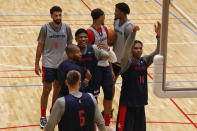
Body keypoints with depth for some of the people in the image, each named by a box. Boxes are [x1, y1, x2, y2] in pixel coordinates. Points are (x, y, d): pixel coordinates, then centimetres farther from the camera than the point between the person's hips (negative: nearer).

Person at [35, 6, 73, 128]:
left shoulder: (67, 28, -5)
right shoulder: (45, 28, -12)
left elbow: (70, 45, 6)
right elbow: (40, 47, -5)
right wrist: (36, 64, -4)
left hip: (62, 63, 3)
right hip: (48, 64, -3)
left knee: (58, 88, 15)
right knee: (47, 89, -1)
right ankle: (43, 117, 8)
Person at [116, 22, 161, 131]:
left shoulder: (144, 61, 3)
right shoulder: (127, 62, -12)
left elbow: (158, 52, -7)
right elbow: (126, 50, -31)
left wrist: (159, 35, -23)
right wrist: (133, 33, -43)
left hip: (140, 103, 6)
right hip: (127, 103, -6)